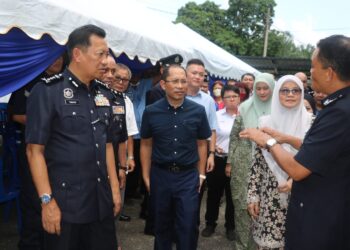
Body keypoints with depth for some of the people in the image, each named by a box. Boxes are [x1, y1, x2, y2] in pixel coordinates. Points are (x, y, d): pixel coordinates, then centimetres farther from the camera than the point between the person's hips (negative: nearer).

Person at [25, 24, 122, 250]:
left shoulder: (104, 94, 8)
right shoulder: (47, 91, -10)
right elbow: (35, 150, -12)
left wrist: (115, 188, 10)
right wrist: (47, 200, -15)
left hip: (102, 202, 6)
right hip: (64, 204, -5)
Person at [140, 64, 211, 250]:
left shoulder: (198, 111, -4)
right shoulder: (151, 112, -5)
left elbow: (201, 144, 4)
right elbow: (146, 145, 3)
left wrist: (201, 174, 3)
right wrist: (146, 176, 2)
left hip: (188, 176, -1)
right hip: (160, 175, 1)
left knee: (188, 226, 3)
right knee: (161, 225, 17)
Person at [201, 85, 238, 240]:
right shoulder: (216, 115, 0)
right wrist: (214, 147, -12)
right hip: (218, 159, 1)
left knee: (232, 194, 12)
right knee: (214, 193, 11)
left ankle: (230, 226, 28)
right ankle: (210, 224, 28)